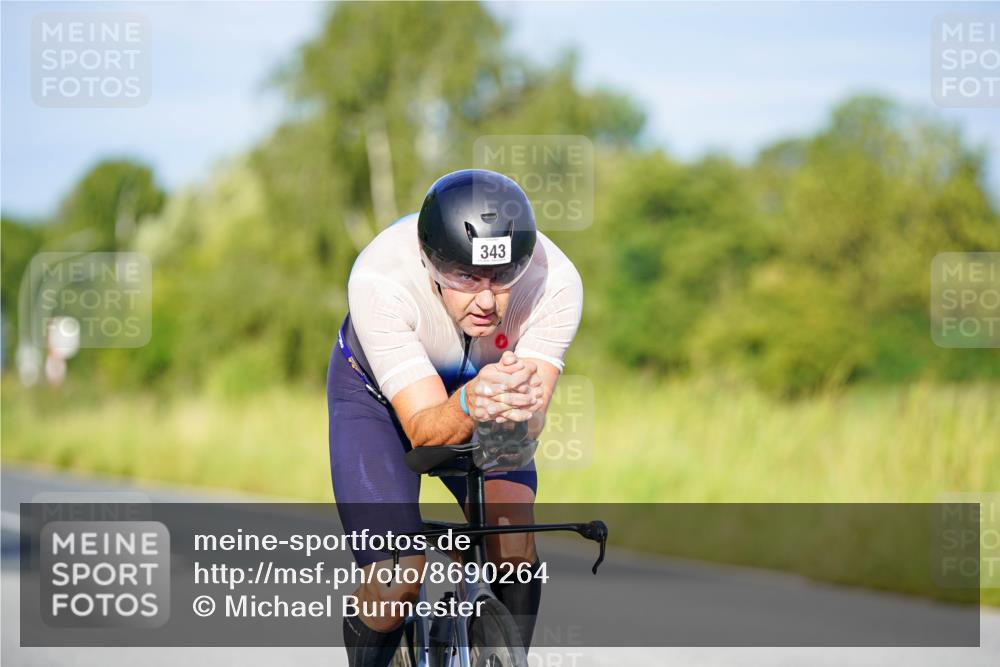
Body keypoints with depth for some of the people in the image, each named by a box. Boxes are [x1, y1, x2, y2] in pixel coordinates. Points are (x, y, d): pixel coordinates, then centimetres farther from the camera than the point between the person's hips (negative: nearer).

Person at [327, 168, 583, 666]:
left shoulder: (556, 283, -33)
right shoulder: (379, 280, -38)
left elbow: (530, 429, -35)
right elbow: (424, 431, -39)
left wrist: (521, 409, -58)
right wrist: (470, 404, -61)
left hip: (481, 384, 2)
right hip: (378, 394, -2)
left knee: (513, 545, -24)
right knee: (397, 581, -18)